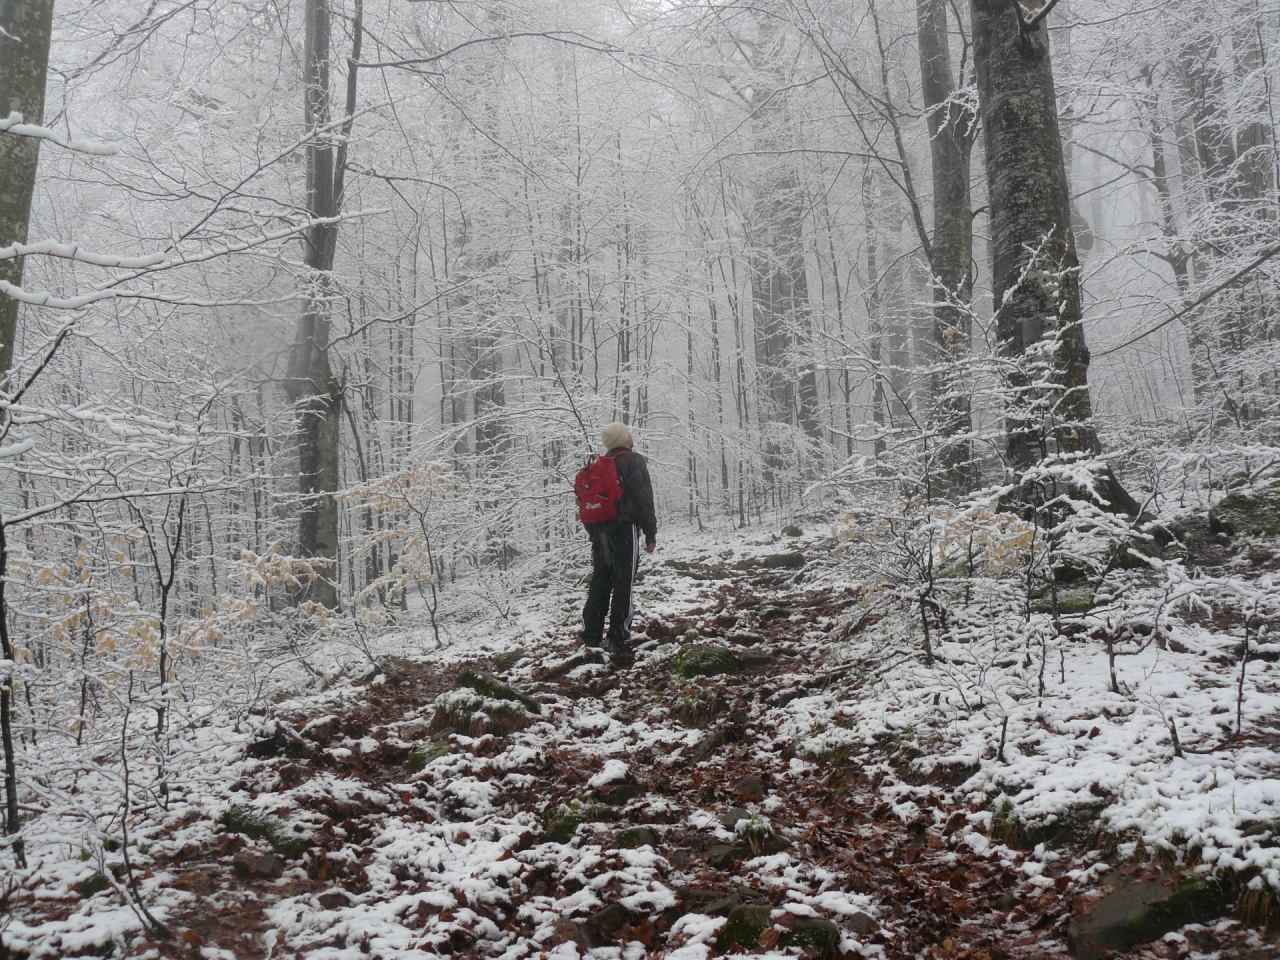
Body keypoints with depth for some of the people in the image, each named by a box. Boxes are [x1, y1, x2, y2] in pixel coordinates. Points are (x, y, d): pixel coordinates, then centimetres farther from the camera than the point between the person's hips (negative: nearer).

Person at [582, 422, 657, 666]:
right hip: (624, 529, -7)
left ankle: (591, 638, 15)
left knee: (599, 584, 12)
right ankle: (618, 643, -9)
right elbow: (644, 498, -11)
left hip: (600, 532, 7)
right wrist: (650, 534, -7)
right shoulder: (633, 461, -5)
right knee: (623, 586, -6)